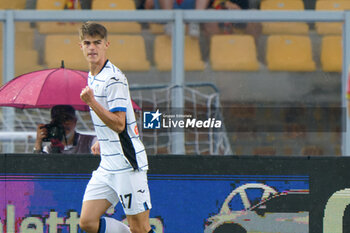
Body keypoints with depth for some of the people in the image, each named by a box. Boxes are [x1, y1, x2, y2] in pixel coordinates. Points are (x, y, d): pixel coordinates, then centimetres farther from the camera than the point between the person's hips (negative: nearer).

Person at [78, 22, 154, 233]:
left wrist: (92, 102, -29)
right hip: (107, 165, 9)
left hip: (128, 164, -9)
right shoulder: (92, 77, 14)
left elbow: (119, 124, -21)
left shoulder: (114, 79, -15)